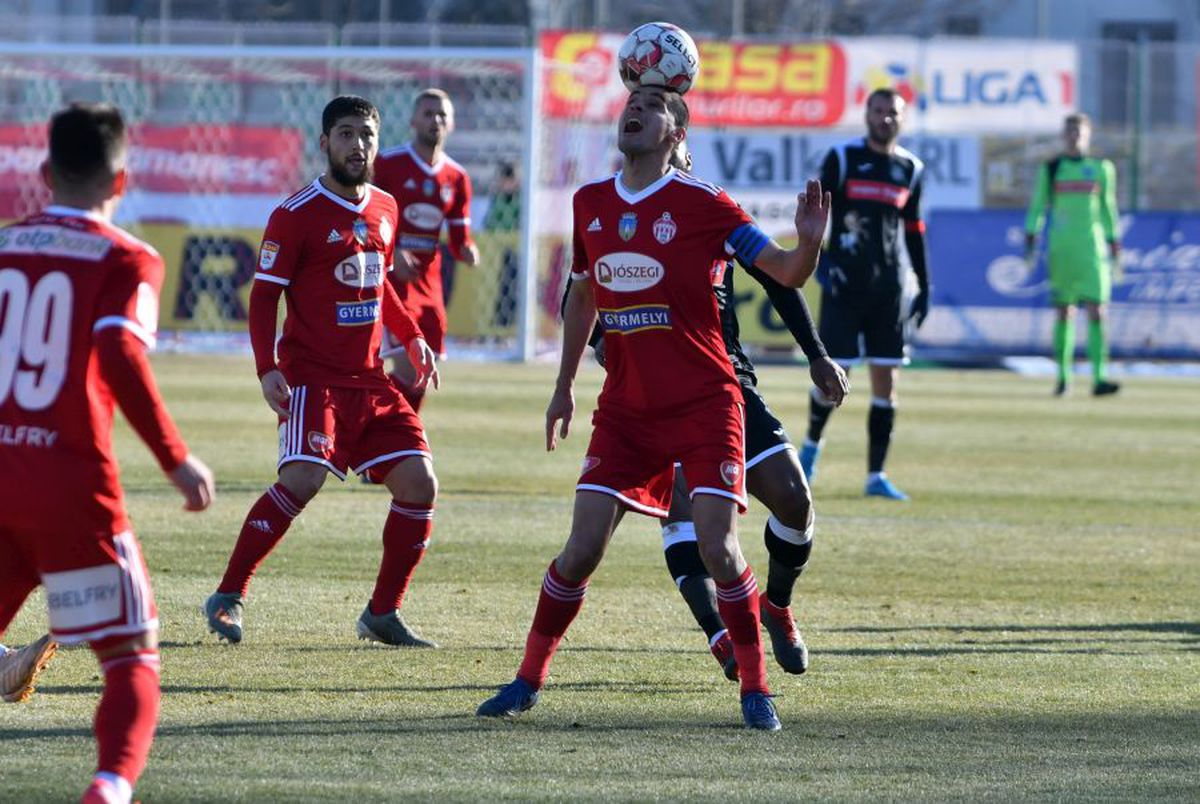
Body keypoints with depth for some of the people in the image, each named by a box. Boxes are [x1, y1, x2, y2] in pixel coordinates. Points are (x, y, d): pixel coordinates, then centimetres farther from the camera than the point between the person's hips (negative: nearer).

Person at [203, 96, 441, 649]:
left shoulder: (385, 209, 13)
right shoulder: (297, 215, -7)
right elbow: (263, 296, -7)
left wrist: (413, 339, 18)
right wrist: (267, 369, -18)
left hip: (371, 381, 7)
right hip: (313, 376, -7)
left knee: (419, 483, -3)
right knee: (302, 479, -24)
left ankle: (382, 614, 9)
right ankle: (228, 598, -13)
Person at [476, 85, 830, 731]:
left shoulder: (702, 205, -7)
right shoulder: (590, 204, 8)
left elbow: (786, 274, -7)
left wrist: (809, 242, -30)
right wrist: (563, 386, 24)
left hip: (704, 405, -4)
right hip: (625, 408, 4)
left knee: (717, 549, -13)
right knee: (581, 550, -3)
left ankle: (755, 689, 0)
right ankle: (528, 679, 12)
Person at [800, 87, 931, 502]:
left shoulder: (910, 169, 10)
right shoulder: (842, 158, -2)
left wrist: (924, 286, 15)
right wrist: (820, 259, -15)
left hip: (890, 288, 4)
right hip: (845, 282, -4)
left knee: (886, 382, -1)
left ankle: (876, 476, 4)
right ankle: (812, 443, 25)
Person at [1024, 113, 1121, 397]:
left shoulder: (1101, 169, 8)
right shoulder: (1050, 169, 7)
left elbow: (1108, 208, 13)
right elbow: (1038, 206, 9)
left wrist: (1114, 247, 13)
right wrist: (1030, 239, 0)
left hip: (1092, 248, 0)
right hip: (1060, 249, 0)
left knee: (1097, 311, -10)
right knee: (1063, 312, 4)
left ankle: (1099, 378, -16)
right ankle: (1063, 376, 13)